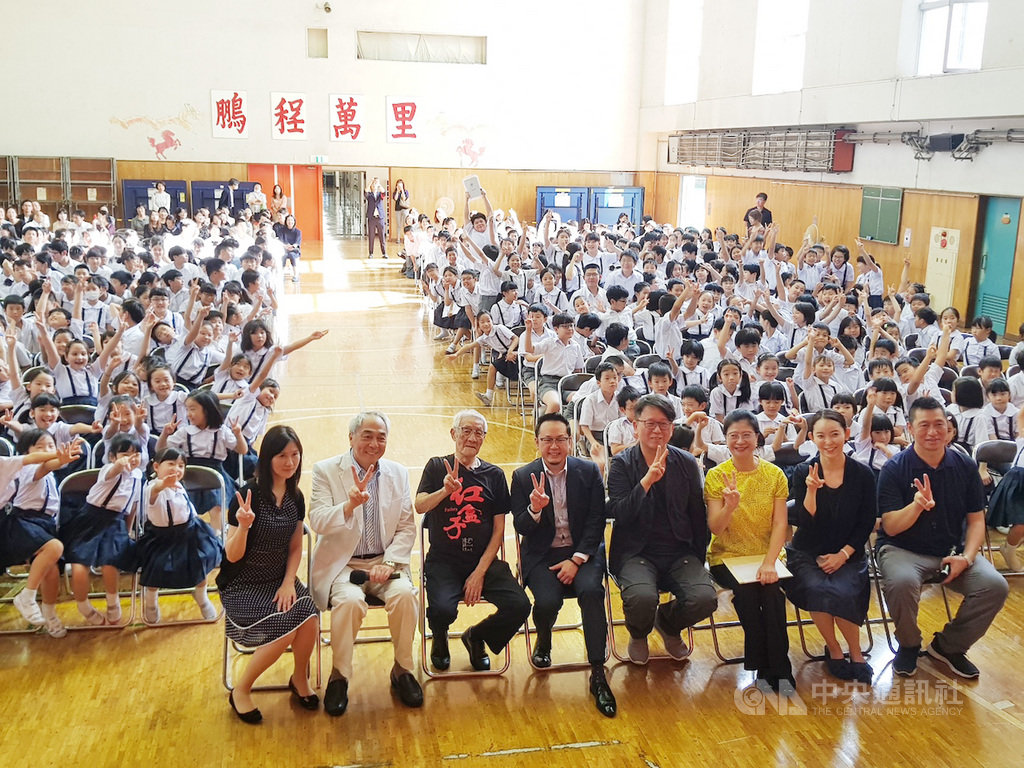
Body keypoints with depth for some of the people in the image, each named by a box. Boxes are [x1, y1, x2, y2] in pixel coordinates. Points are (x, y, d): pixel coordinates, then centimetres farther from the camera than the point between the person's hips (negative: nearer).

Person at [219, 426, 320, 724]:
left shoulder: (295, 497, 2)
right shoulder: (248, 495, -16)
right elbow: (232, 556, -16)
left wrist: (289, 583, -6)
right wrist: (244, 525, -35)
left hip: (280, 580, 5)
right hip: (243, 585, -5)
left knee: (309, 616, -24)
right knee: (286, 629, -26)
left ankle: (300, 678, 6)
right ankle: (241, 692, -1)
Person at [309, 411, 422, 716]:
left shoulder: (398, 473, 7)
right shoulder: (326, 471, -3)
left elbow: (407, 528, 6)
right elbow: (317, 522, -15)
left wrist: (390, 562, -10)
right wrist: (349, 505, -33)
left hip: (385, 562, 3)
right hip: (342, 563, -2)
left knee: (405, 595, -26)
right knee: (349, 600, -32)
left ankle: (402, 670, -3)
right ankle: (339, 676, -8)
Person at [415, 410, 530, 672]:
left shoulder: (494, 475, 9)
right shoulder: (438, 467, 5)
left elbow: (498, 530, 5)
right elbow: (419, 506, -10)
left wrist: (480, 573, -6)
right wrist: (445, 491, -30)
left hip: (484, 561, 2)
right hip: (443, 560, -2)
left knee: (519, 606, -19)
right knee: (443, 609, -30)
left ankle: (476, 637, 14)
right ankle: (439, 640, 11)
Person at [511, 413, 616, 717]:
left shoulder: (589, 472, 1)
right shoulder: (523, 476, 0)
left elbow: (596, 522, -2)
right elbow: (520, 528, -3)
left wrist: (576, 560, -13)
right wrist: (534, 509, -26)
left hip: (582, 552, 0)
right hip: (541, 555, 0)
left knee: (592, 591, -30)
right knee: (547, 600, -27)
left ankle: (598, 674, -19)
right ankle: (543, 640, 12)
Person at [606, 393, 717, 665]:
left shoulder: (687, 463, 6)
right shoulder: (622, 464, -2)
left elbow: (698, 516, 13)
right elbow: (618, 514, -14)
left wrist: (698, 559, 7)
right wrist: (647, 480, -25)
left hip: (680, 552, 3)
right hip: (636, 553, -3)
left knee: (705, 598, -24)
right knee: (642, 599, -33)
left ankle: (668, 623, 14)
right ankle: (638, 635, 8)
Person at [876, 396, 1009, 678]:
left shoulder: (965, 466, 2)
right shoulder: (894, 469, -9)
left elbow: (976, 520, 5)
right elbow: (891, 527, -13)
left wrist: (966, 557, -13)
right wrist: (917, 505, -33)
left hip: (952, 550, 4)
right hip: (903, 550, -4)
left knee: (995, 586, -20)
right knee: (901, 582, -35)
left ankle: (949, 646, 6)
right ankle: (909, 645, -2)